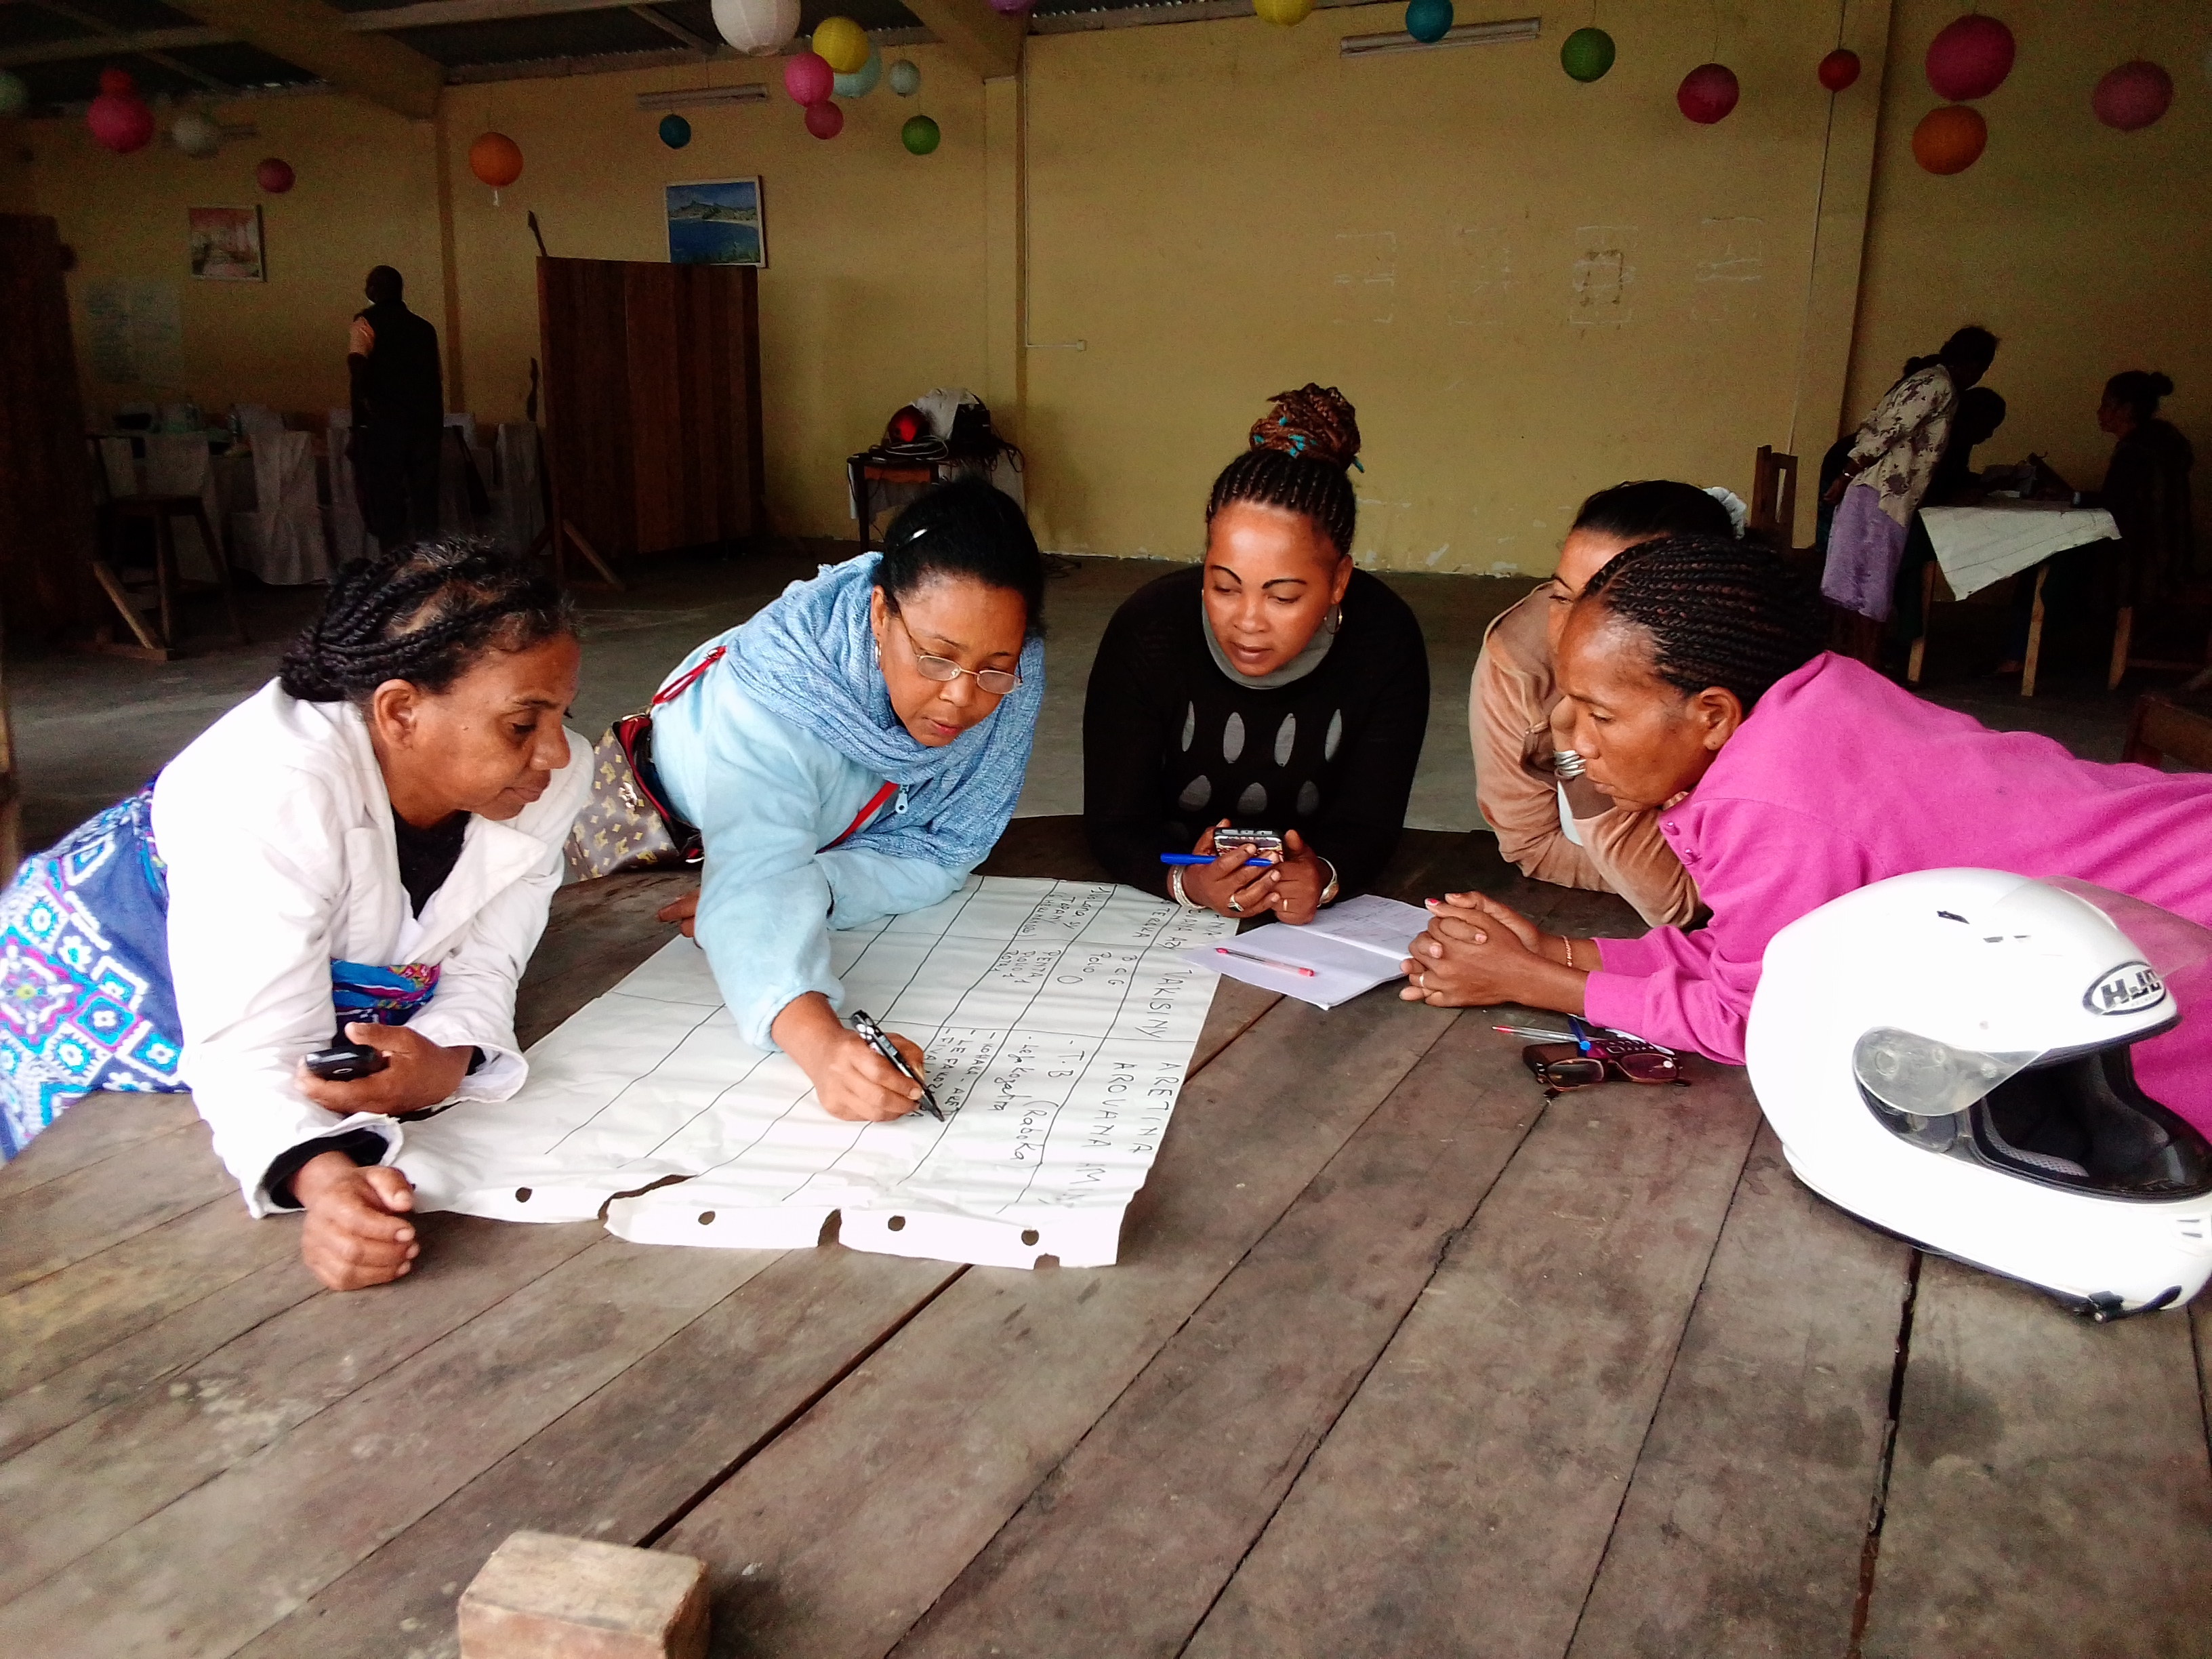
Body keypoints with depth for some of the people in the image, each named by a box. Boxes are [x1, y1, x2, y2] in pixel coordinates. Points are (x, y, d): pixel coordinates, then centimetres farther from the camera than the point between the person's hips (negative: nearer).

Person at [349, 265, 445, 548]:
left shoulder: (367, 323, -3)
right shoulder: (424, 328, 12)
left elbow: (357, 362, -23)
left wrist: (365, 398, -14)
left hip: (384, 422, -4)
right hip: (425, 421, 4)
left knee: (386, 496, 0)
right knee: (424, 495, 9)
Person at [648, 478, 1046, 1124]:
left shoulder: (1011, 681, -30)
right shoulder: (778, 681, -42)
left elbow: (938, 853, -22)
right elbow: (755, 878, -54)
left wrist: (812, 887, -39)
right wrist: (818, 1039, -73)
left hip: (837, 845, 4)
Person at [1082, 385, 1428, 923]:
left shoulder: (1386, 640, -15)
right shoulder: (1146, 630, -18)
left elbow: (1368, 824, -12)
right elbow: (1114, 824, -15)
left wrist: (1321, 877, -34)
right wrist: (1188, 883, -35)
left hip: (1318, 917, 1)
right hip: (1165, 904, -1)